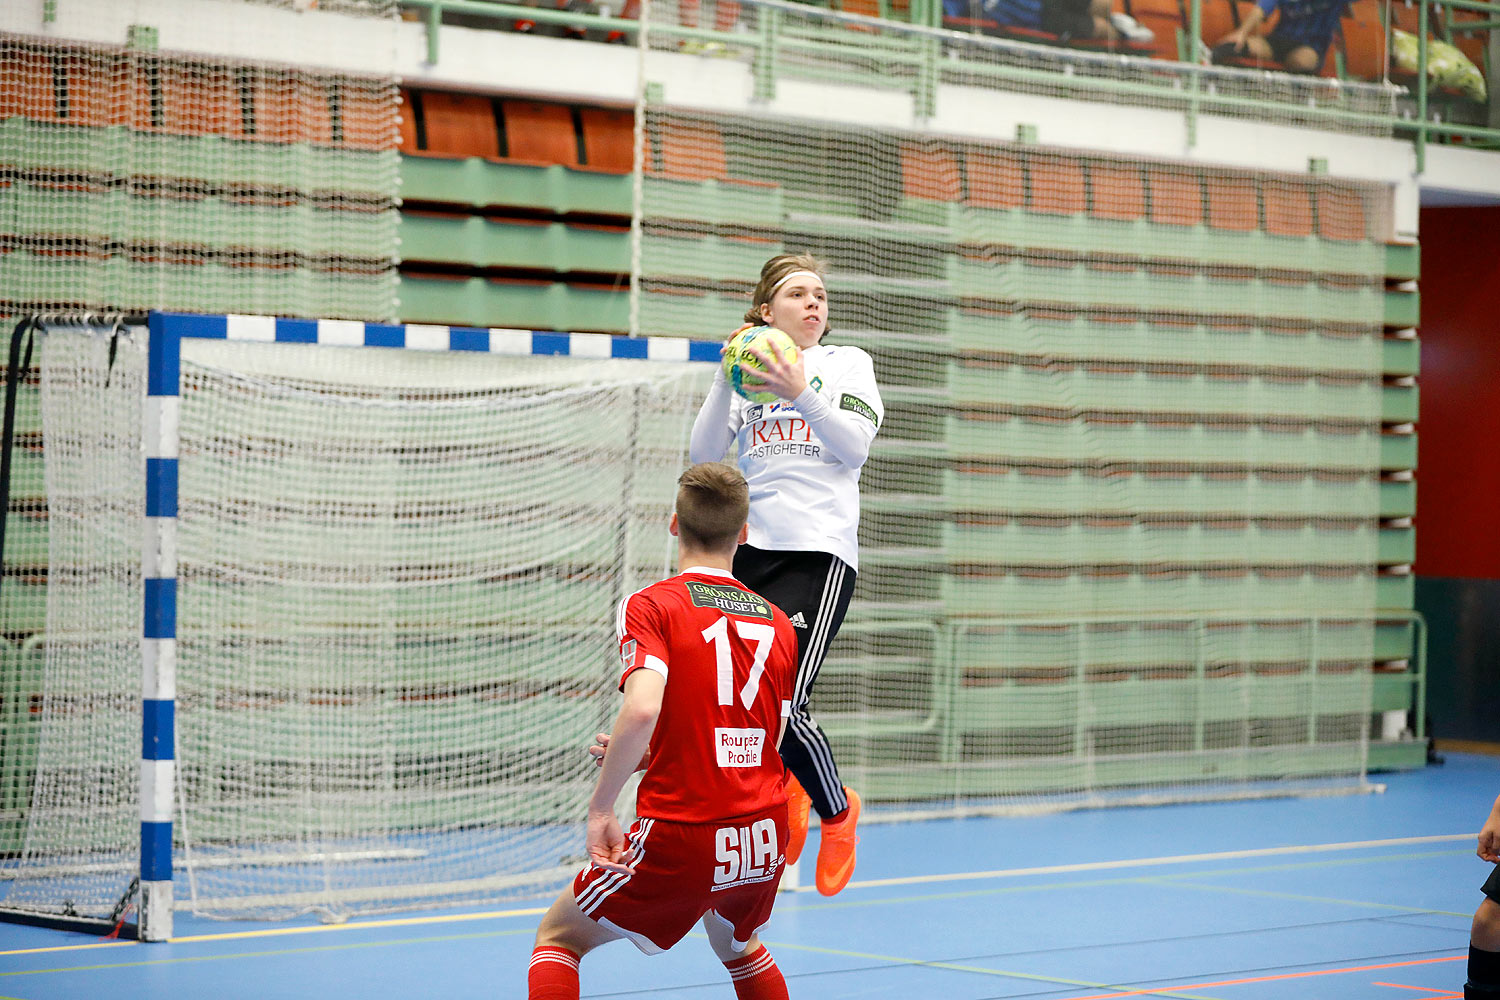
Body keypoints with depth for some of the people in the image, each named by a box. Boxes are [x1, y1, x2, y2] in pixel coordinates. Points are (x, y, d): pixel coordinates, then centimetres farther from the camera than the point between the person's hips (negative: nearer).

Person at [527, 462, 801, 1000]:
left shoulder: (649, 606, -6)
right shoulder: (778, 624, 11)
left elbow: (642, 710, -23)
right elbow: (768, 746, 14)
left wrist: (600, 809, -13)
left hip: (681, 837, -5)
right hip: (766, 839, 5)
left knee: (560, 935, 15)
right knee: (736, 945, 35)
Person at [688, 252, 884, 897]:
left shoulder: (847, 363, 10)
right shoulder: (747, 376, 16)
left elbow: (856, 444, -7)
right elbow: (703, 455, 3)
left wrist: (799, 394, -20)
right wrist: (727, 380, -9)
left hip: (820, 553, -3)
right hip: (750, 549, 3)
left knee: (781, 704, -16)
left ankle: (836, 811, 14)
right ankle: (787, 788, 27)